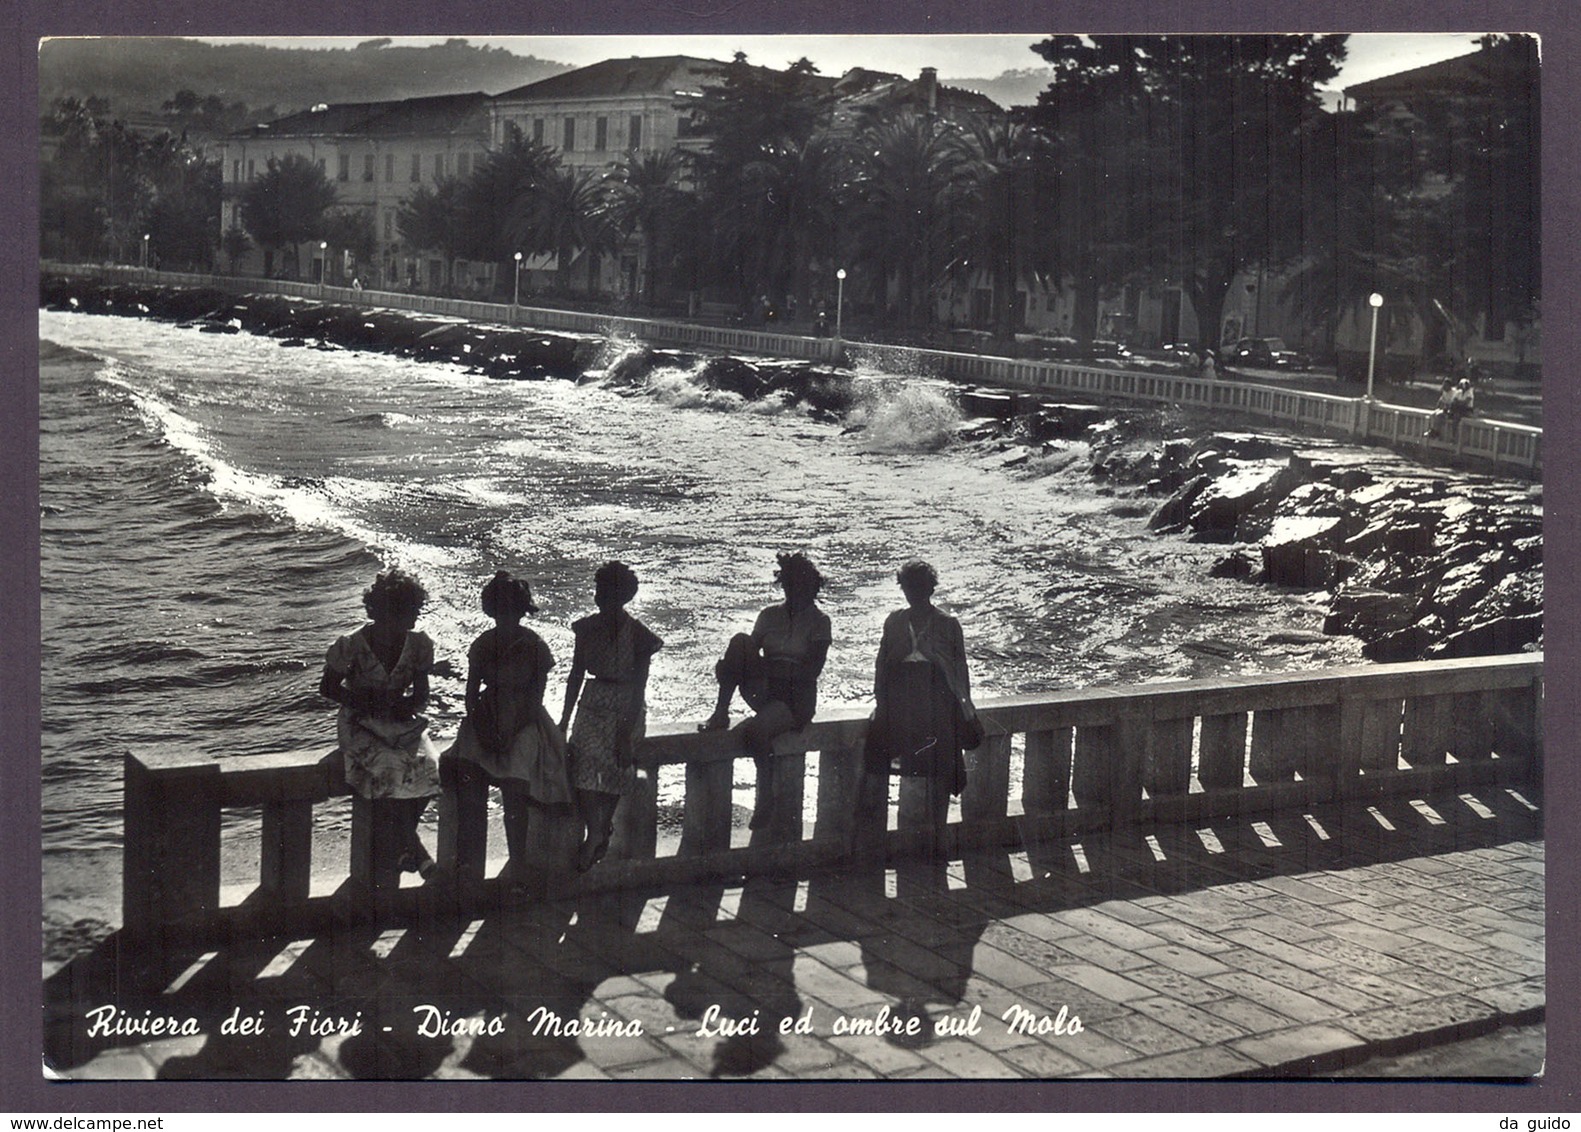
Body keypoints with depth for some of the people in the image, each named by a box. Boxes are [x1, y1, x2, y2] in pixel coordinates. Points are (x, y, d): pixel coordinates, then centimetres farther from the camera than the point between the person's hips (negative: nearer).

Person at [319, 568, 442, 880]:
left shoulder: (419, 644, 0)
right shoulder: (351, 646, -11)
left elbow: (421, 693, 7)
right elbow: (328, 687, -1)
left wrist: (408, 705, -16)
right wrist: (364, 703, -15)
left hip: (401, 723, 3)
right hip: (361, 726, -3)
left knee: (427, 766, -27)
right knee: (392, 766, -33)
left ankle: (403, 842, -9)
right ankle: (414, 848, -21)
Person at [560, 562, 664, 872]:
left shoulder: (639, 635, -7)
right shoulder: (587, 628, 2)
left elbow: (639, 688, -9)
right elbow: (576, 676, 7)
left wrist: (626, 732, -15)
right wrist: (564, 720, 4)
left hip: (626, 708, -3)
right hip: (593, 704, 3)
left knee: (615, 758, -18)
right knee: (585, 756, -12)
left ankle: (600, 830, -10)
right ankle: (596, 832, -6)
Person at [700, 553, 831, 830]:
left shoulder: (818, 621, 0)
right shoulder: (770, 615, 13)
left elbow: (812, 671, -10)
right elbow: (751, 650, 8)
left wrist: (770, 667, -18)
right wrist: (730, 666, -14)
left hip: (798, 698, -4)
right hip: (764, 692, 4)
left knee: (757, 731, -36)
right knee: (740, 641, -23)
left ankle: (765, 803, -18)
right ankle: (721, 712, -26)